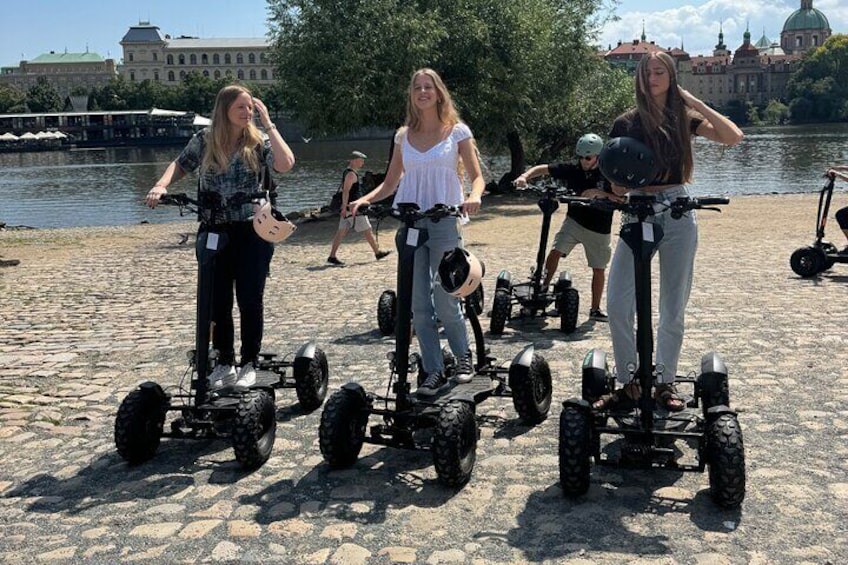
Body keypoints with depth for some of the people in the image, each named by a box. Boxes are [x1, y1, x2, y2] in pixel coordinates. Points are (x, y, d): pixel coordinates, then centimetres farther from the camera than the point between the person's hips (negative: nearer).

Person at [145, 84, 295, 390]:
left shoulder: (258, 140, -4)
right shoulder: (205, 139, 1)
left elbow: (285, 164, -21)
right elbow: (180, 165, 12)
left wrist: (268, 123, -17)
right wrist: (161, 185, -7)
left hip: (252, 231, -2)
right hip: (214, 231, 2)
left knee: (250, 301, 3)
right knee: (217, 301, 7)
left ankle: (249, 364, 18)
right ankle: (225, 363, 22)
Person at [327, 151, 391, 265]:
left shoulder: (347, 172, 17)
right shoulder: (351, 174, -14)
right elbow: (346, 191, -22)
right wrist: (344, 207, -26)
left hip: (348, 208, 10)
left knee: (341, 232, 5)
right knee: (367, 230, 1)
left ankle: (332, 256, 2)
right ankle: (378, 252, 12)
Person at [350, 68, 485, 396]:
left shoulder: (457, 131, 4)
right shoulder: (403, 135, 13)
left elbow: (476, 177, 2)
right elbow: (390, 183, 15)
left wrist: (474, 197, -20)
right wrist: (364, 199, -3)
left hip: (444, 222, -3)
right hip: (410, 223, 3)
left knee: (445, 301, -5)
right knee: (419, 305, 1)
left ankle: (463, 356, 21)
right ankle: (434, 372, 10)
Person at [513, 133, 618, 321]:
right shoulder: (572, 170, -5)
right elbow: (542, 169, -6)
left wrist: (600, 193, -30)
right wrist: (524, 176, -24)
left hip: (598, 230, -1)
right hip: (574, 222, 1)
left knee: (598, 269, 6)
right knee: (556, 251, -20)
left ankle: (595, 309, 19)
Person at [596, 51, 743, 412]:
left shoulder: (684, 118, 9)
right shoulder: (627, 123, 4)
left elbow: (733, 137, -6)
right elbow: (617, 184, 7)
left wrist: (694, 102, -3)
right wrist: (617, 193, -14)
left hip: (678, 212, 1)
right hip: (637, 211, -1)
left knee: (673, 308, 6)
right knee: (617, 305, -13)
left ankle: (665, 383, 20)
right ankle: (628, 383, 3)